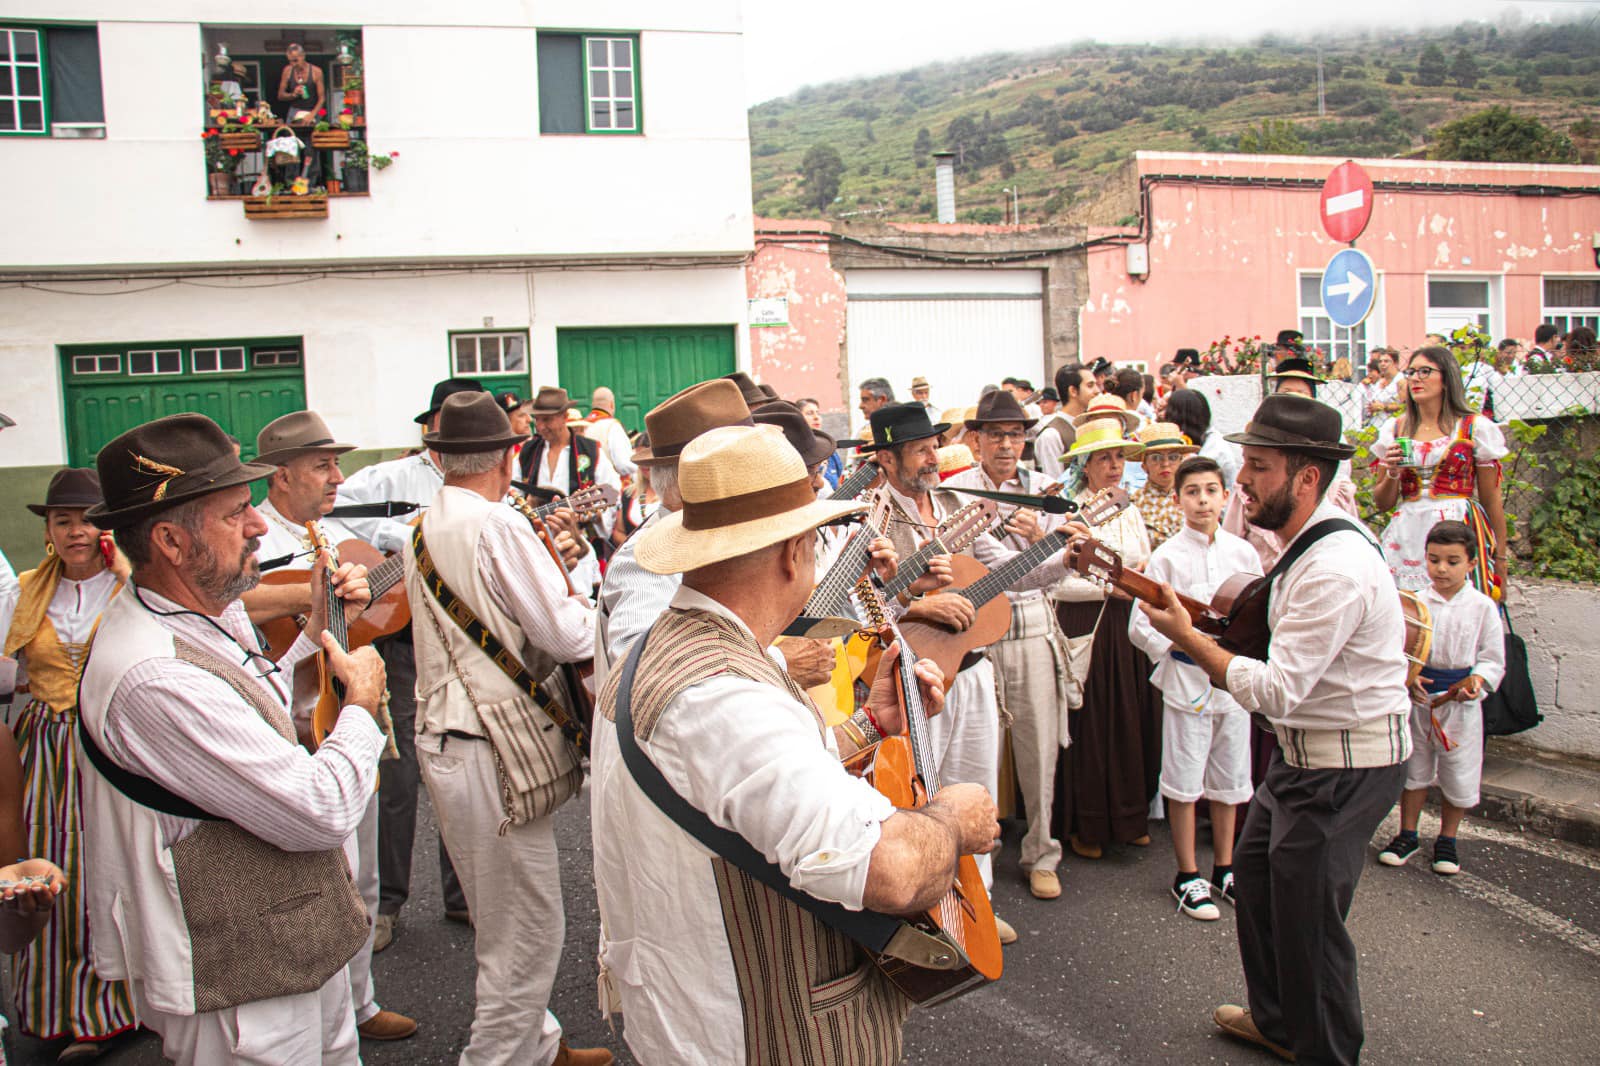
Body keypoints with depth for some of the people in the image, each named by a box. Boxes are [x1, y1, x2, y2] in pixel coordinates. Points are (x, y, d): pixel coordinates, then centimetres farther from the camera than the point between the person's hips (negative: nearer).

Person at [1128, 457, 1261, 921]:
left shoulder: (1243, 553, 4)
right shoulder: (1167, 556, -5)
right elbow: (1140, 626, -6)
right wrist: (1186, 647, -16)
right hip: (1186, 681, -3)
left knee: (1229, 780, 14)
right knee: (1184, 782, 3)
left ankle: (1223, 868, 30)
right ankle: (1188, 876, 17)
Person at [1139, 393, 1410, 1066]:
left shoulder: (1334, 569, -28)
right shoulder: (1307, 544, 5)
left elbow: (1276, 691, -28)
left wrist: (1187, 638, -19)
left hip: (1347, 764, -10)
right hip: (1306, 749, 10)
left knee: (1306, 908, 1)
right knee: (1255, 869, 20)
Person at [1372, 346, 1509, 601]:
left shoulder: (1475, 428, 3)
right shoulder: (1394, 429, 10)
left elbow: (1492, 501, 5)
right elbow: (1382, 503, 13)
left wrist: (1500, 560, 5)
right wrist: (1392, 473, -6)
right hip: (1407, 539, 2)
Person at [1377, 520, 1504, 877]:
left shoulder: (1483, 607, -5)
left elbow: (1493, 659, -1)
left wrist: (1478, 680, -20)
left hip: (1461, 703, -1)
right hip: (1418, 699, 1)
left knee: (1458, 774, 8)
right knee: (1413, 767, 13)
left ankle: (1447, 839, 29)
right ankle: (1407, 834, 29)